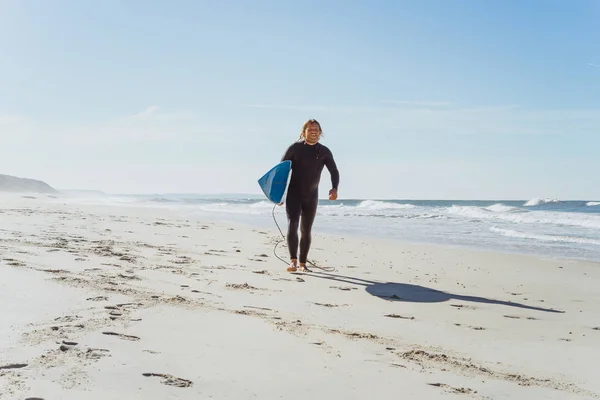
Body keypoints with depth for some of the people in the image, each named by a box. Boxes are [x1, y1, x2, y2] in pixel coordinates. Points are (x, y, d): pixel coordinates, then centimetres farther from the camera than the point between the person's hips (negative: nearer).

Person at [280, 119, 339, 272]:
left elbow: (334, 171, 3)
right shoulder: (294, 148, -7)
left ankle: (303, 263, 19)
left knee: (306, 230, 8)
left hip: (311, 196, 3)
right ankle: (293, 261, -27)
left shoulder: (324, 152, 0)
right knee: (292, 225, -20)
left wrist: (334, 188, -17)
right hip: (294, 194, -3)